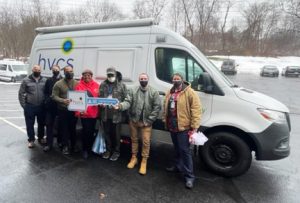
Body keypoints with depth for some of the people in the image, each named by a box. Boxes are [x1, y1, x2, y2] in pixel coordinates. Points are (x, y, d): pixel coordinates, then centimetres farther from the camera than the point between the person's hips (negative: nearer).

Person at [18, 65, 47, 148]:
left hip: (41, 106, 2)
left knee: (41, 123, 14)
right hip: (29, 106, -2)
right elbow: (21, 93, -1)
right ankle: (31, 140, 21)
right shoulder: (26, 80, -3)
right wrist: (23, 105, -5)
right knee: (30, 124, 7)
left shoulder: (44, 80, 2)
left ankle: (41, 138, 31)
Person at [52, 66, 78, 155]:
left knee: (73, 128, 11)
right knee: (64, 129, 6)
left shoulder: (77, 83, 5)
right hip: (62, 110, -2)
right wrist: (63, 100, -21)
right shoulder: (59, 83, -2)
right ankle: (65, 146, 18)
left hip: (74, 110, 2)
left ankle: (73, 146, 26)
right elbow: (54, 96, -5)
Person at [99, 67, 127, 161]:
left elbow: (125, 99, -3)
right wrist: (101, 104, -6)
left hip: (116, 114, -3)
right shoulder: (103, 85, 8)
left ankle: (116, 152, 26)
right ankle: (108, 150, 34)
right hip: (105, 114, 3)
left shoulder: (121, 85, -3)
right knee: (107, 133, 16)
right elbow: (99, 97, 13)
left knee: (116, 134, 9)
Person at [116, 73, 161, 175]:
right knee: (134, 139, 16)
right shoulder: (133, 91, -2)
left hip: (146, 122, -2)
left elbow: (157, 107, -9)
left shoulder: (154, 92, -8)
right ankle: (134, 158, 35)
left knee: (146, 142, 1)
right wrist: (121, 105, -32)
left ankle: (144, 162, 18)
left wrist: (148, 120, -12)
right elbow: (128, 102, -8)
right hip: (133, 120, 2)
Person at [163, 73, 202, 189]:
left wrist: (194, 127, -21)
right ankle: (177, 166, 41)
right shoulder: (170, 93, 11)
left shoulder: (189, 93, -13)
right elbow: (166, 108, 19)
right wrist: (165, 121, 16)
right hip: (172, 126, 7)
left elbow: (196, 110, -18)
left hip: (183, 127, -7)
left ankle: (189, 176, 6)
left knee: (184, 150, -3)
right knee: (177, 149, 22)